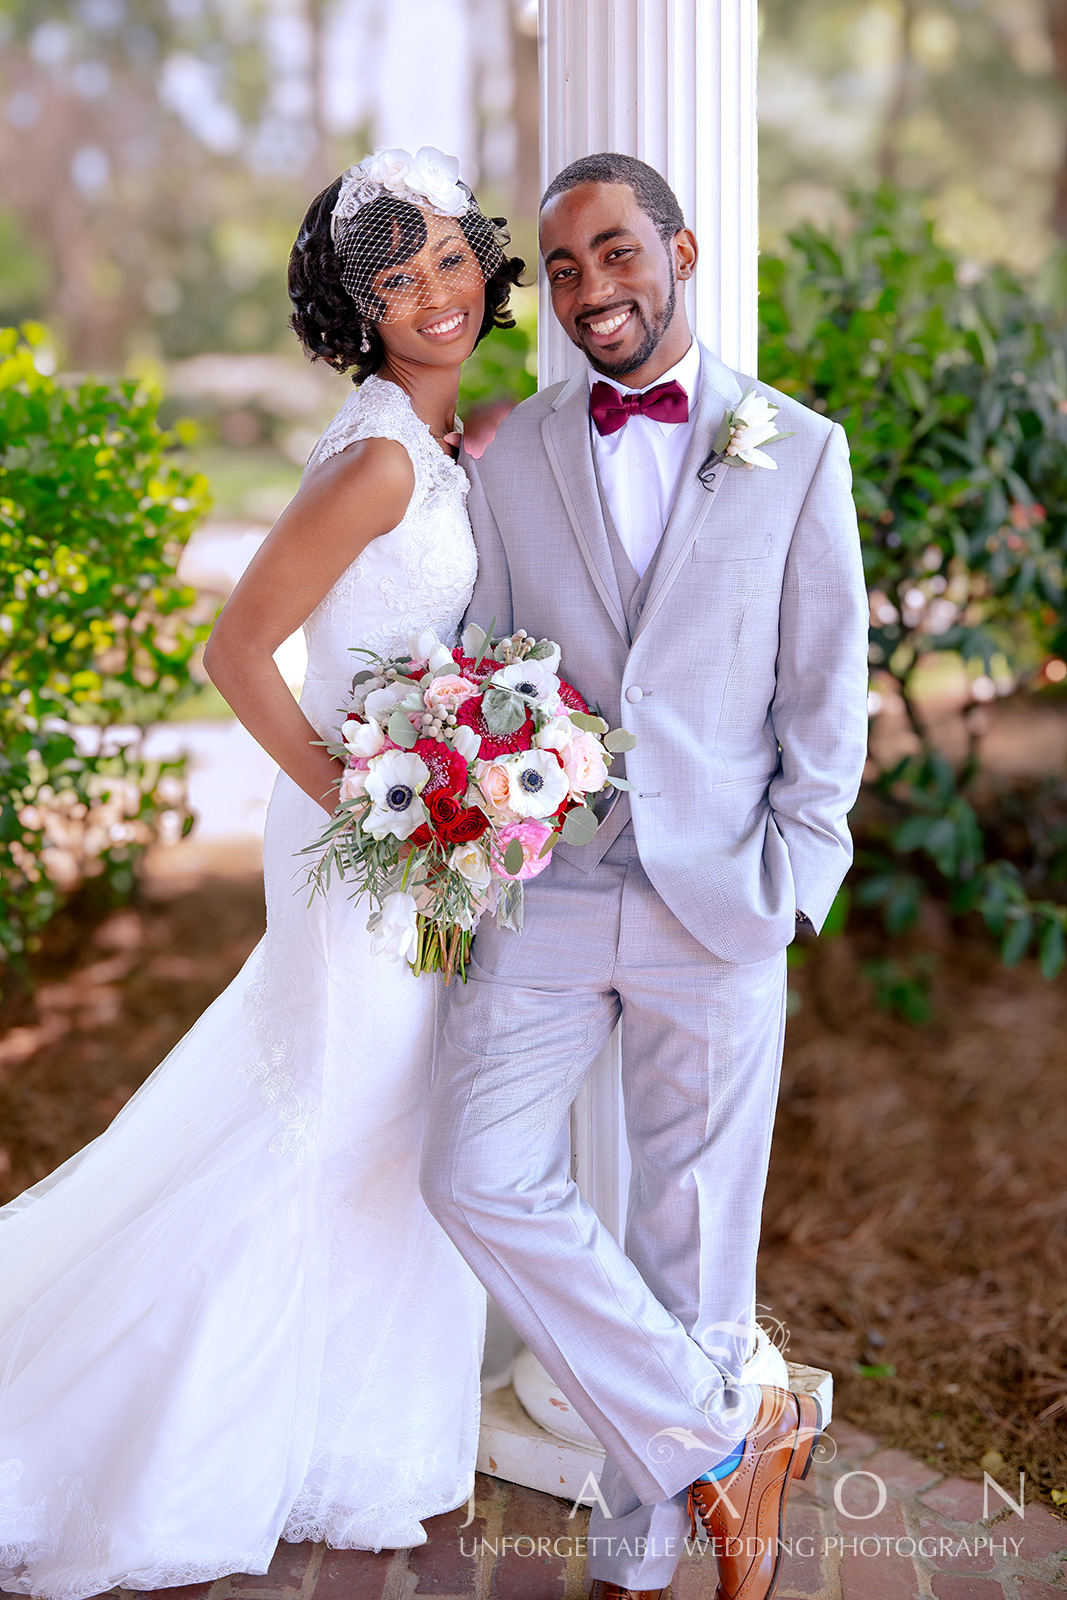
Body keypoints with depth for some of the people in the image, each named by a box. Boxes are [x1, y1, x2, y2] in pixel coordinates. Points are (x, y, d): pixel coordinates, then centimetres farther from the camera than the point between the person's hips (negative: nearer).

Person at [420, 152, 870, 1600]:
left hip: (719, 899, -1)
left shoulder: (799, 451, 4)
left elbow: (828, 695, 3)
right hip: (548, 888, 2)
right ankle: (733, 1430, 5)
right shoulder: (507, 461, 8)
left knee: (693, 1237, 5)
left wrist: (787, 884, -4)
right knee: (476, 1176, -11)